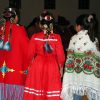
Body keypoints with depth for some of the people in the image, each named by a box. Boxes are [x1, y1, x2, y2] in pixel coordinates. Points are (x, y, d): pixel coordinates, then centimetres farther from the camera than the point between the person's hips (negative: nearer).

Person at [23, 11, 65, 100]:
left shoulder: (35, 37, -6)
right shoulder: (56, 37, -9)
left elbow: (30, 54, -1)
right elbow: (60, 55, -7)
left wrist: (30, 65, 18)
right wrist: (61, 67, 9)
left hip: (37, 66, 1)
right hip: (52, 67, -1)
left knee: (36, 92, 10)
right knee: (52, 93, 7)